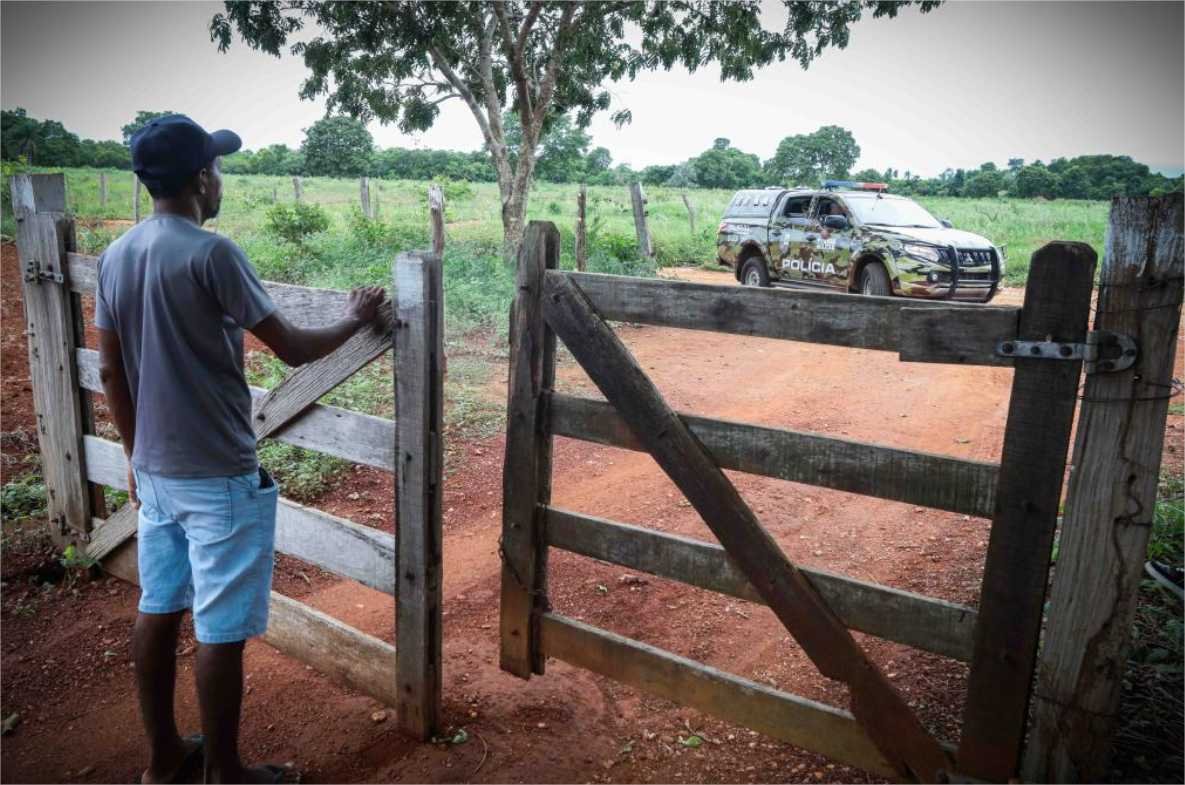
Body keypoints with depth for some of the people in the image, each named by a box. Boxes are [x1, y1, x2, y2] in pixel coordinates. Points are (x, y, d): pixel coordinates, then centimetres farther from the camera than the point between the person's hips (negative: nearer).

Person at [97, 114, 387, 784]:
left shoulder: (115, 257, 5)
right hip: (218, 477, -8)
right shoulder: (211, 253, -19)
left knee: (158, 610, 17)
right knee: (220, 630, 4)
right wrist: (355, 321, 3)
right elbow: (292, 349, -14)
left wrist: (137, 453, 21)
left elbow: (111, 371, 11)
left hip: (155, 471, 8)